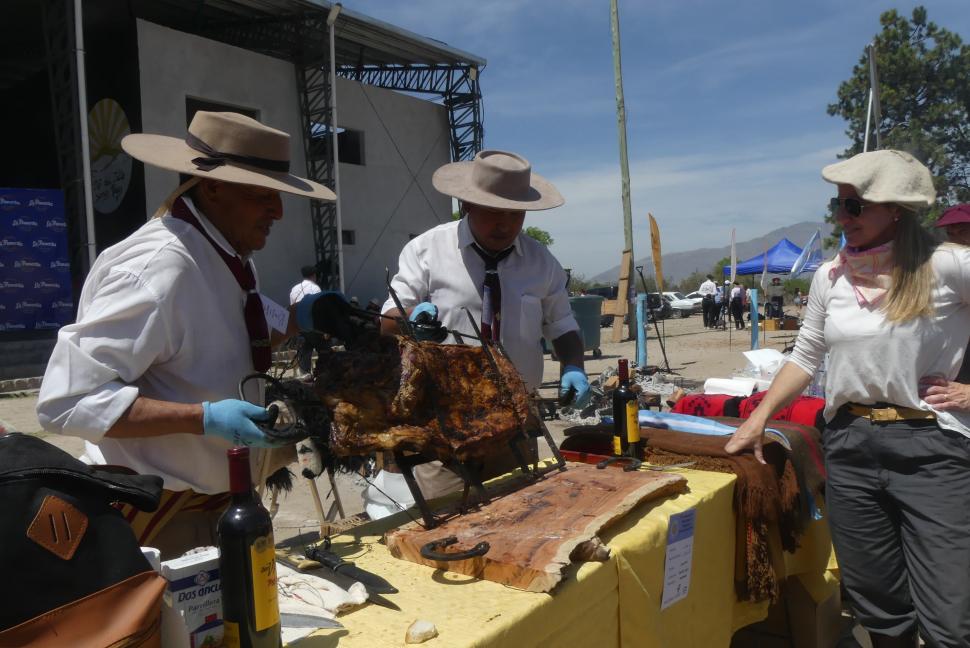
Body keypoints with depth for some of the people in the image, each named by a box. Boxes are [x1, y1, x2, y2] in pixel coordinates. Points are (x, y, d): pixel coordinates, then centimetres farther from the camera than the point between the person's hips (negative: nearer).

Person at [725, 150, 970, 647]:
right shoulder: (830, 277, 6)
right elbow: (805, 357, 13)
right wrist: (759, 418, 7)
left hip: (930, 448, -4)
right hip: (849, 446, 4)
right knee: (878, 607, 14)